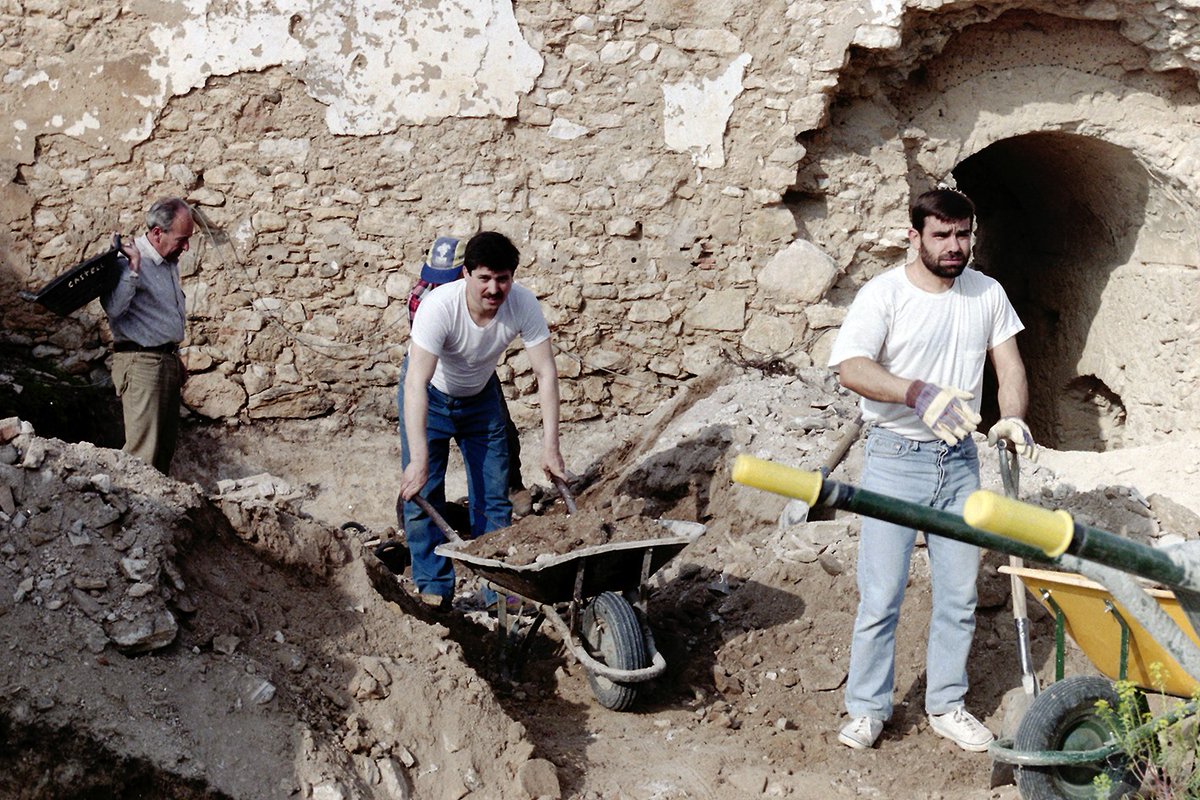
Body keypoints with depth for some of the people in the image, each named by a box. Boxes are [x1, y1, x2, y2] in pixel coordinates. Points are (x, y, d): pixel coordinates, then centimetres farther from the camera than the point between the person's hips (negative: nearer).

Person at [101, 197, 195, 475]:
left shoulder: (170, 262, 14)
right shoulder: (128, 261, -13)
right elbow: (113, 308, -30)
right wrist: (133, 268, -31)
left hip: (168, 361, 9)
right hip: (141, 362, -9)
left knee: (165, 448, 9)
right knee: (144, 452, -13)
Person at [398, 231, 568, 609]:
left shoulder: (523, 304, -27)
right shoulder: (439, 306, -37)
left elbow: (546, 373, -21)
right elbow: (416, 384, -42)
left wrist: (550, 446, -26)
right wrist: (419, 459, -49)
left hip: (481, 396, 3)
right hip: (431, 395, -3)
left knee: (494, 496, 4)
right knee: (422, 493, -7)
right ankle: (434, 589, 5)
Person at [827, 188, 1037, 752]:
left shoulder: (986, 293, 4)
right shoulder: (884, 293, -11)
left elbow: (1009, 364, 7)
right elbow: (850, 366, -23)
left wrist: (1013, 418, -14)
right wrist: (919, 393, -38)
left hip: (959, 459, 5)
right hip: (896, 458, -4)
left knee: (959, 594, 11)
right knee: (881, 595, -2)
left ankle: (946, 705, 25)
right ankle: (867, 708, 14)